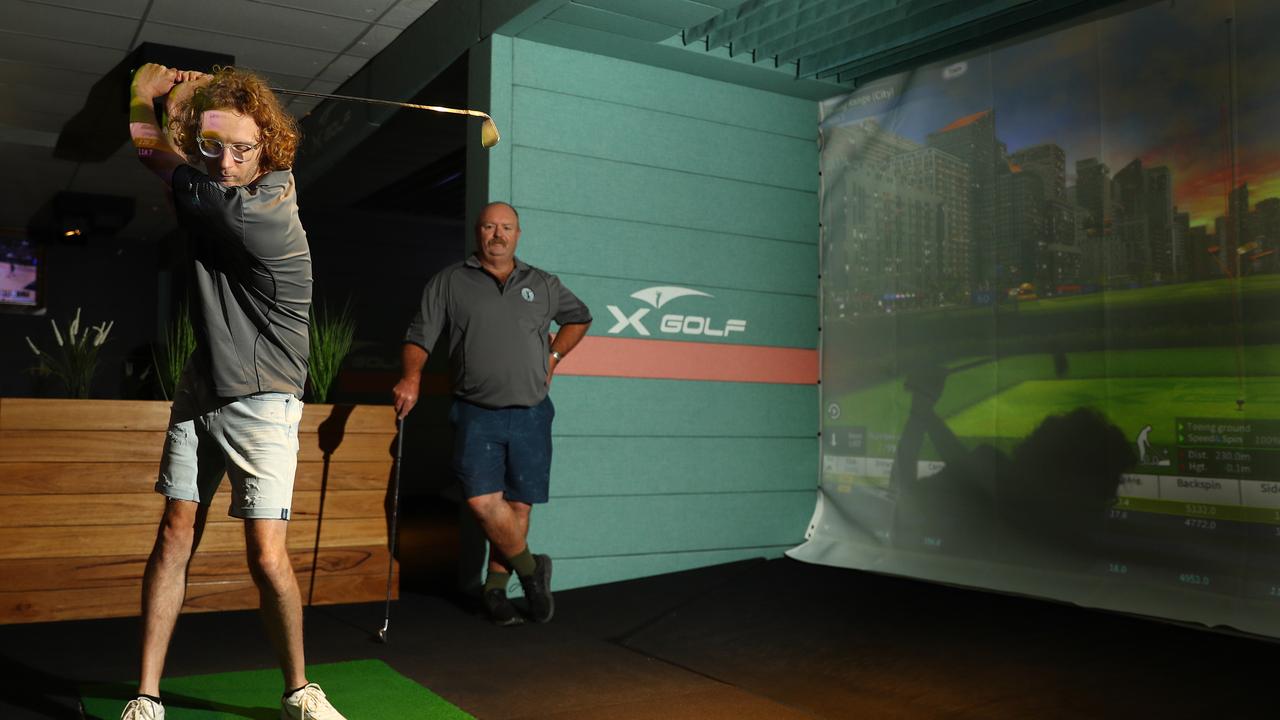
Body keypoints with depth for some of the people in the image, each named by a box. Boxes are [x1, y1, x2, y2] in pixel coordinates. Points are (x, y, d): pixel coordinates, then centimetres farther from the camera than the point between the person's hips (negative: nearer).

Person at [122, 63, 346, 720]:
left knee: (267, 556, -9)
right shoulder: (231, 188, -2)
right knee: (175, 534, 4)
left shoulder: (254, 215, -23)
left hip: (260, 401, -7)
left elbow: (151, 150, -9)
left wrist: (147, 92, 6)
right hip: (199, 390, 7)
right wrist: (179, 99, 13)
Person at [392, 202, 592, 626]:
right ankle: (531, 570, 8)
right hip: (477, 414, -2)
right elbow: (420, 335, 1)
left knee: (517, 505, 3)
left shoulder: (543, 285, 13)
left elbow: (579, 317, 30)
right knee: (483, 501, -15)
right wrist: (411, 377, -18)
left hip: (530, 415, 2)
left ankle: (495, 588, 18)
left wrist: (554, 355, 16)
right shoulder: (450, 282, 7)